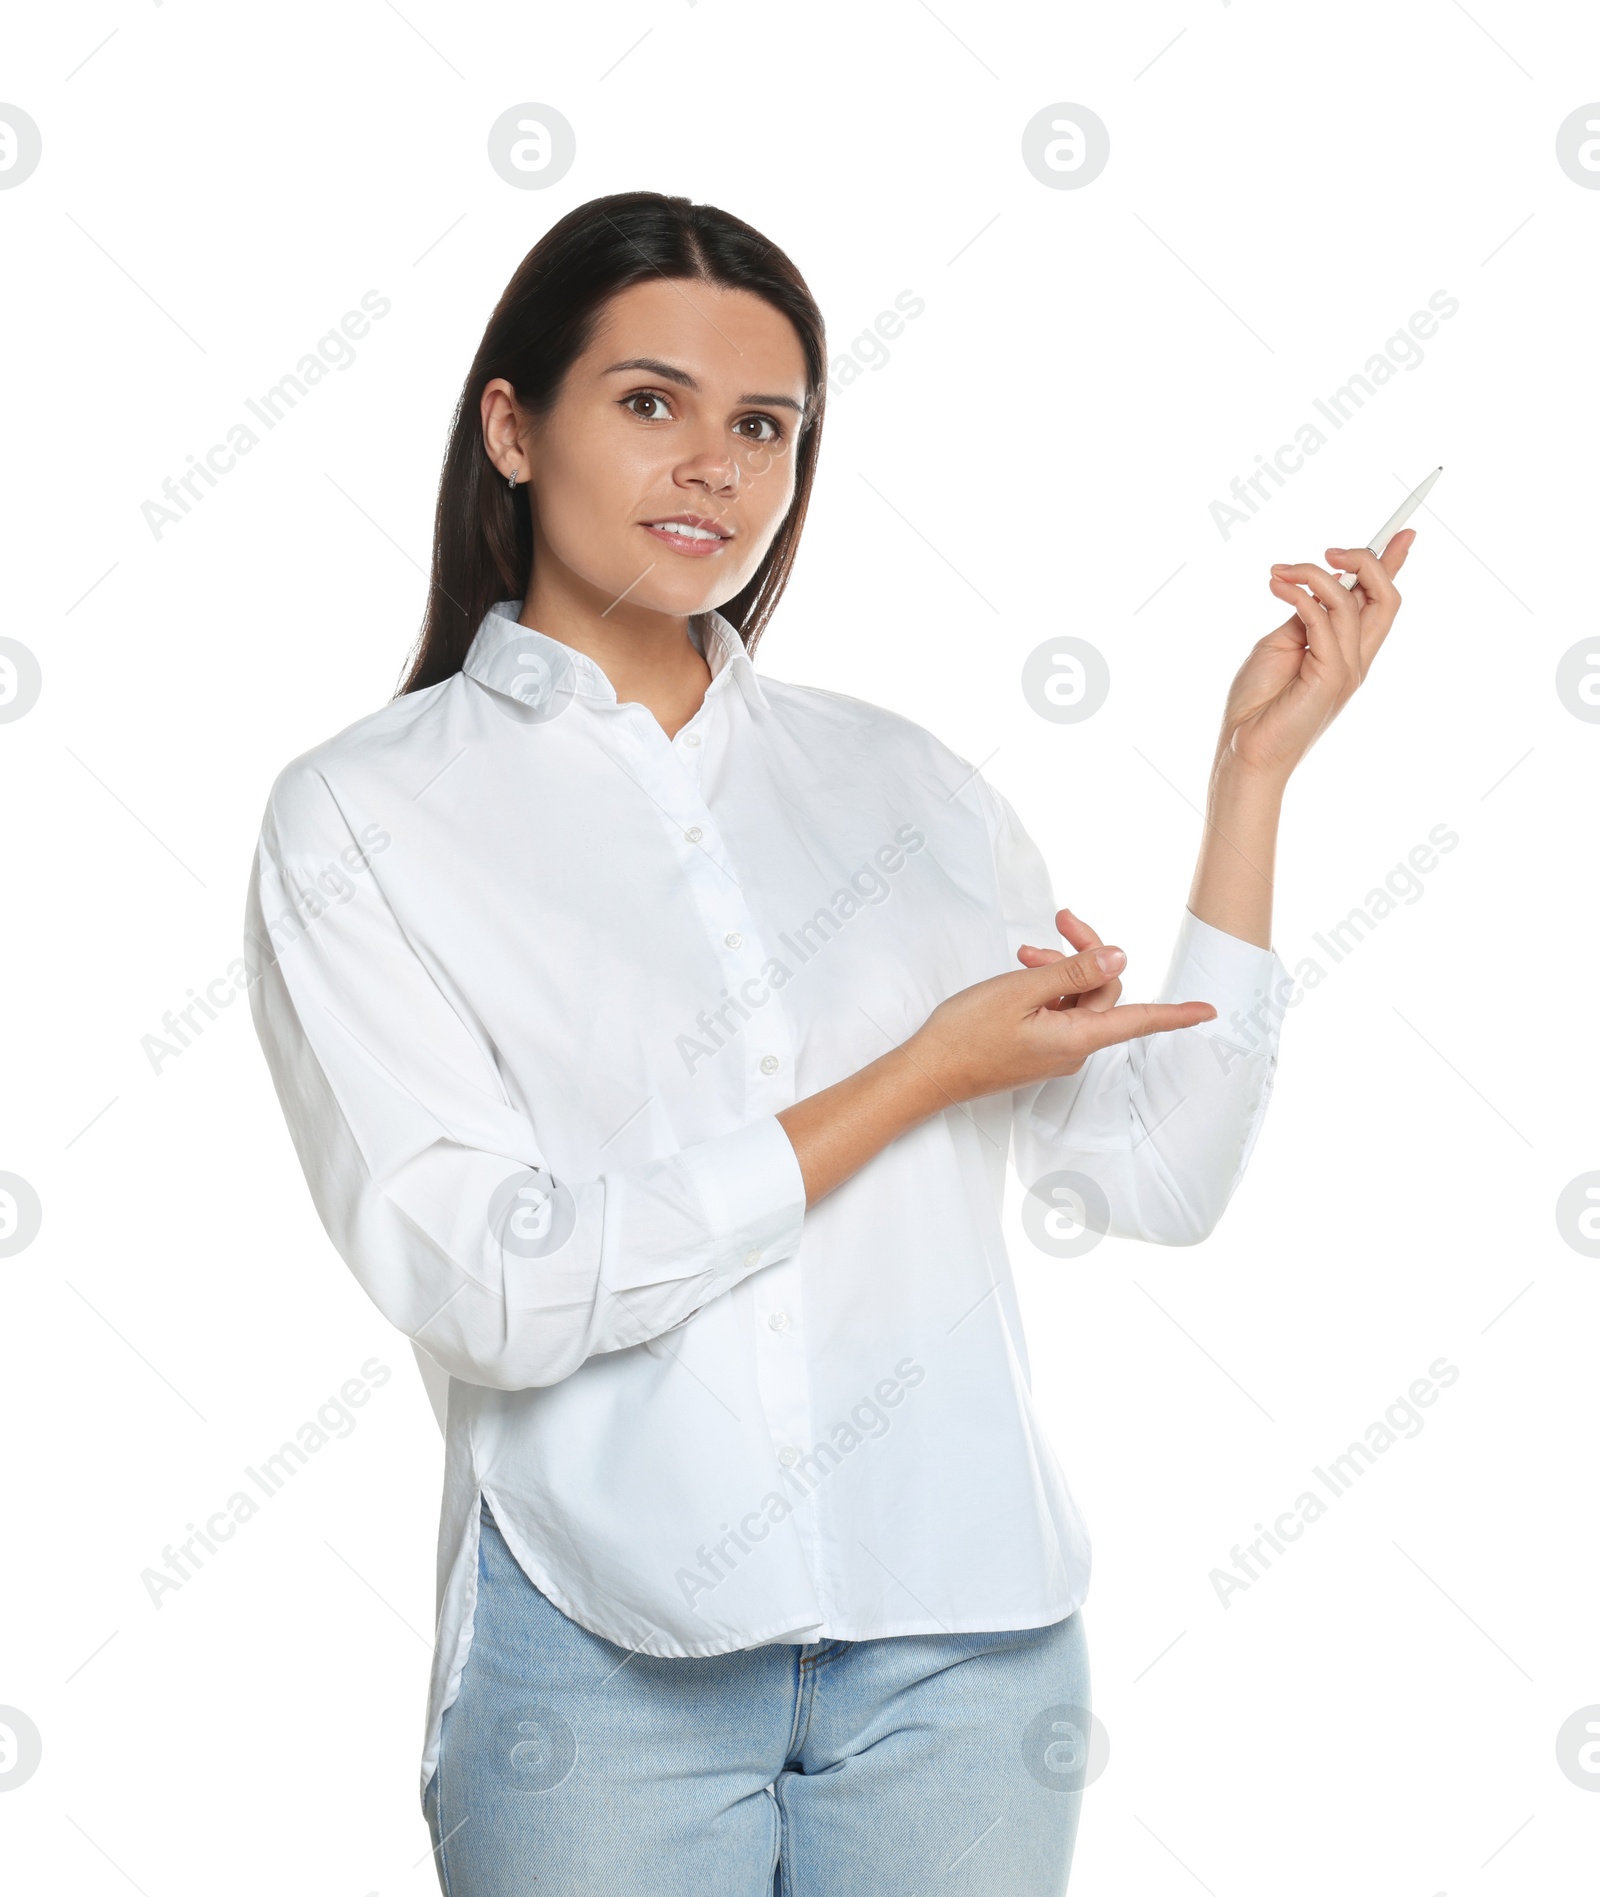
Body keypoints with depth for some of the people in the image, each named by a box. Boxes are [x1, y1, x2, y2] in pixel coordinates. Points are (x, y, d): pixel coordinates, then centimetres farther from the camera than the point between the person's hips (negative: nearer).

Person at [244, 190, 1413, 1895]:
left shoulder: (895, 779, 7)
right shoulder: (362, 816, -3)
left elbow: (1158, 1181, 2)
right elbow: (487, 1282, -14)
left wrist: (1254, 764, -1)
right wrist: (924, 1076, -11)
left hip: (961, 1632, 3)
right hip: (605, 1654, -3)